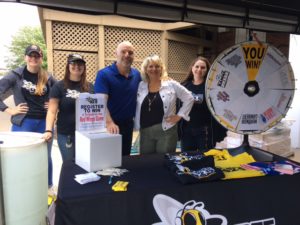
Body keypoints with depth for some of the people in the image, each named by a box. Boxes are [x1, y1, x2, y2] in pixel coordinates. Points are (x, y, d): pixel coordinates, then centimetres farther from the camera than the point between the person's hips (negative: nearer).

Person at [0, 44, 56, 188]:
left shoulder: (48, 78, 4)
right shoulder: (16, 75, -2)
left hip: (45, 123, 2)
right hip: (23, 123, -2)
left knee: (46, 157, 14)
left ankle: (48, 187, 33)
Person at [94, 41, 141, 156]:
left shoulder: (136, 74, 4)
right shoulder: (104, 74, -14)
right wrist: (109, 123, -37)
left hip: (128, 124, 5)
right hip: (109, 126, -5)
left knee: (125, 157, 20)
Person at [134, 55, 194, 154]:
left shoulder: (171, 84, -2)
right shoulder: (140, 86, 6)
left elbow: (189, 98, 2)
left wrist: (179, 115, -2)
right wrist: (136, 124, 2)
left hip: (166, 131, -3)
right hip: (145, 132, 3)